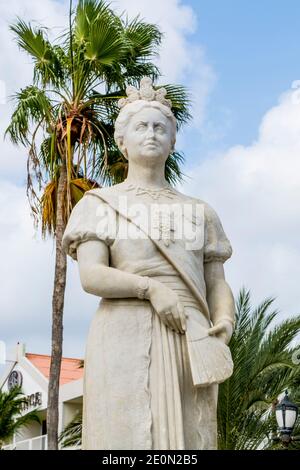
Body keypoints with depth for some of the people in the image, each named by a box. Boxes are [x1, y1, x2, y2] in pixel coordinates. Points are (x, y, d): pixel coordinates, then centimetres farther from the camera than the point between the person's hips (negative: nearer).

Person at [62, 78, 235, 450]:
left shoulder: (198, 211, 22)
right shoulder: (100, 204, 13)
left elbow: (217, 285, 16)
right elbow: (90, 276, -2)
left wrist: (224, 321, -6)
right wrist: (151, 288, -17)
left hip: (189, 342, 3)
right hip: (126, 337, -3)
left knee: (185, 441, -4)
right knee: (128, 434, -12)